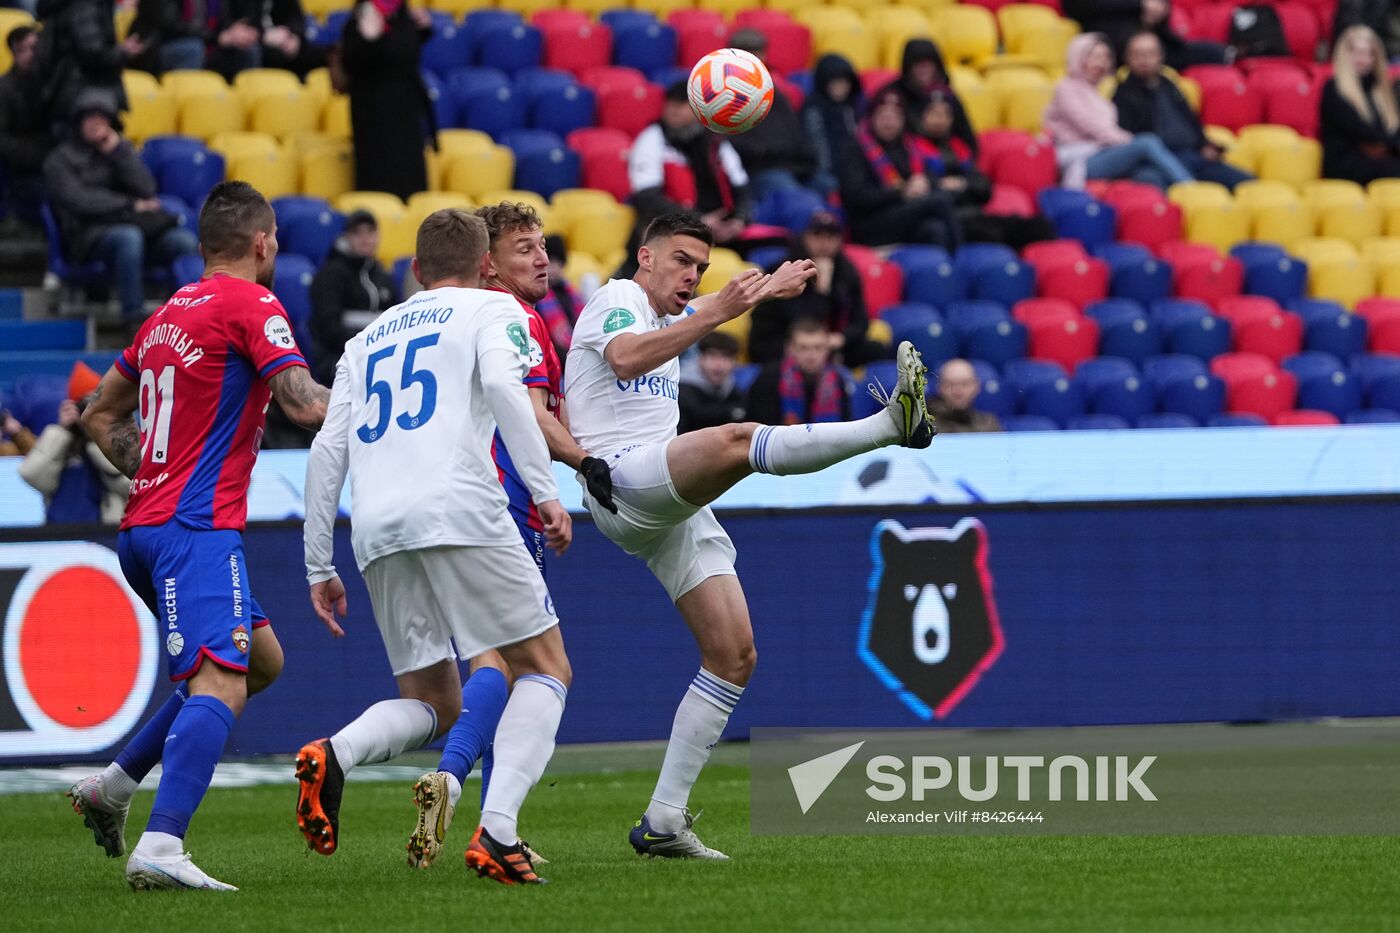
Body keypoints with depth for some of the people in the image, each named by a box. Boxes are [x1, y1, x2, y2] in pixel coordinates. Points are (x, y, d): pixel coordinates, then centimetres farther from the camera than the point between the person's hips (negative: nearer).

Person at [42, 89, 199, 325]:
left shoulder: (121, 149, 22)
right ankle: (135, 321, -41)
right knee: (129, 237, -39)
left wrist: (118, 151, 2)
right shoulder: (60, 159, 11)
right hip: (91, 232, -5)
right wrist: (130, 205, -5)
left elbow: (147, 190, 8)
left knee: (185, 241, -25)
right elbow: (77, 200, -4)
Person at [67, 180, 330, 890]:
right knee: (219, 685, -20)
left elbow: (100, 415, 27)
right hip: (197, 529, -9)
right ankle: (161, 849, -36)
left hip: (144, 528, 9)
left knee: (262, 660, 21)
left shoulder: (169, 314, 20)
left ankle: (114, 782, 17)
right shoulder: (251, 304, -6)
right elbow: (303, 403, -16)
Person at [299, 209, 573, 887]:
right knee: (545, 669, 6)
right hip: (458, 509, -5)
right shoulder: (491, 310, 13)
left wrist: (319, 567, 23)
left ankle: (333, 754, -17)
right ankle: (496, 830, -14)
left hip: (376, 528, 5)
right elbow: (501, 383, -9)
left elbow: (328, 450, 21)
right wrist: (546, 492, -11)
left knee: (432, 704, 15)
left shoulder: (368, 338, 28)